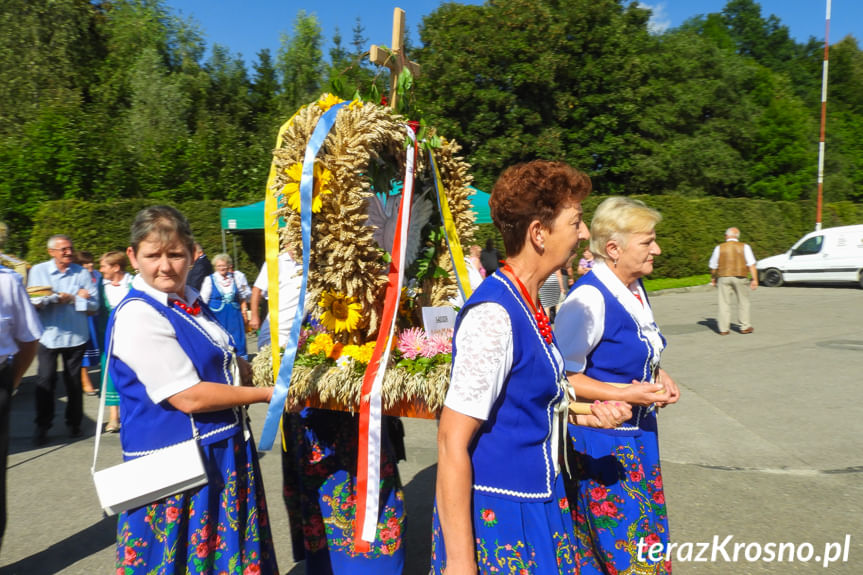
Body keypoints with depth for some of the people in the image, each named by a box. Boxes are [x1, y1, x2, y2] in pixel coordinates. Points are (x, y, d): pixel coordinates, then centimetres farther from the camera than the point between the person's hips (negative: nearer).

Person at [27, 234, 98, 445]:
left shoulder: (82, 273, 3)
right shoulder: (38, 271, 4)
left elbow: (93, 304, -2)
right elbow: (32, 301, -4)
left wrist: (72, 299, -16)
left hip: (75, 335, 1)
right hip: (47, 335, 0)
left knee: (74, 382, 9)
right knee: (45, 381, -1)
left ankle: (74, 423, 23)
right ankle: (42, 427, 11)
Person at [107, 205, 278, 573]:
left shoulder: (188, 302, 7)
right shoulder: (137, 315, -19)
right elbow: (189, 397, -22)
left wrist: (245, 368, 5)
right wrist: (267, 394, -14)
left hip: (222, 452, 8)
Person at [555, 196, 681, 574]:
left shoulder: (635, 289, 5)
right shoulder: (589, 298, -23)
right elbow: (562, 376, -22)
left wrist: (658, 376, 3)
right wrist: (624, 395, -24)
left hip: (639, 432, 9)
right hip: (601, 440, -9)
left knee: (650, 532, 19)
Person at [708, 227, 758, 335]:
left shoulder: (719, 248, 2)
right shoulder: (744, 247, 0)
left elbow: (713, 266, 6)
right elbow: (751, 264, -7)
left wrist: (713, 278, 19)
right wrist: (755, 279, -7)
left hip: (724, 277, 0)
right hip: (740, 277, 0)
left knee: (724, 303, 3)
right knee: (743, 302, 12)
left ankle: (724, 329, 2)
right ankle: (744, 327, 16)